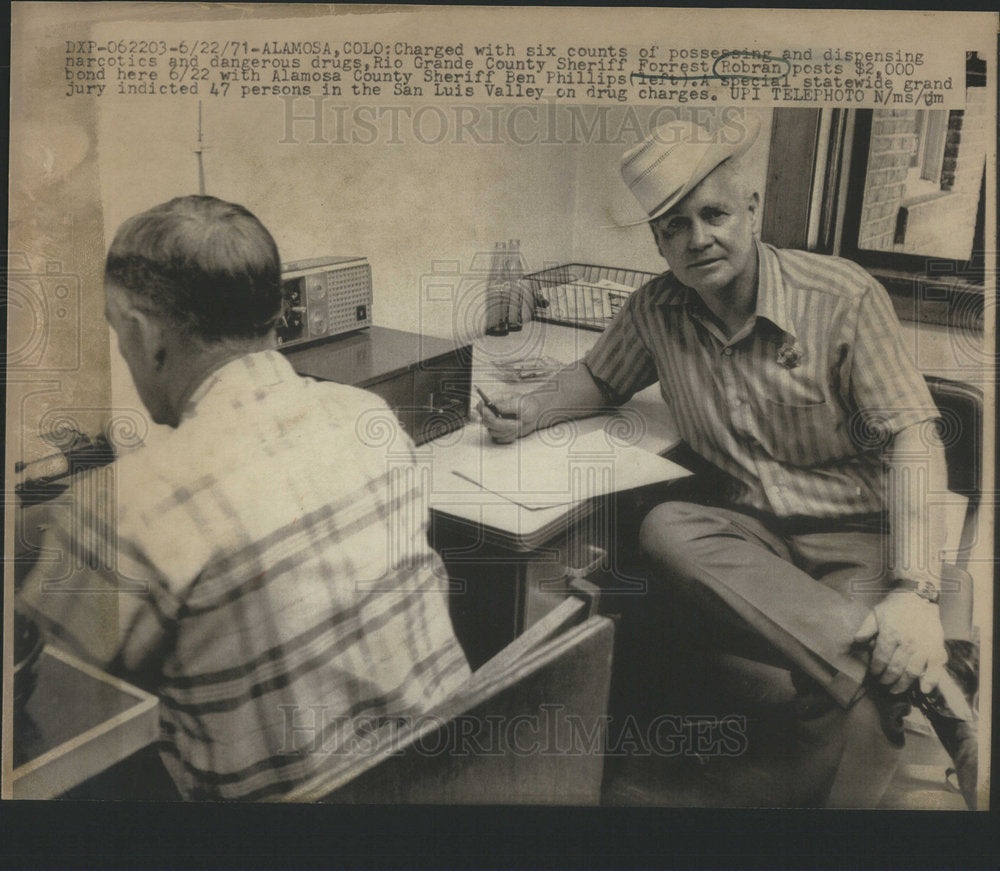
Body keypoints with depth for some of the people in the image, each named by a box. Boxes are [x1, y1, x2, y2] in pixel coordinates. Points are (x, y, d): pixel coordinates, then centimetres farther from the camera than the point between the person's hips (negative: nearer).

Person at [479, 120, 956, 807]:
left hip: (857, 531, -4)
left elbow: (912, 438, -16)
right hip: (748, 529, 5)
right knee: (665, 529, -31)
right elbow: (601, 381, 22)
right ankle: (905, 670, -33)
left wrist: (915, 591, -28)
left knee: (851, 701, -33)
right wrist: (535, 410, -1)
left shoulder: (843, 297, -12)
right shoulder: (656, 312, 2)